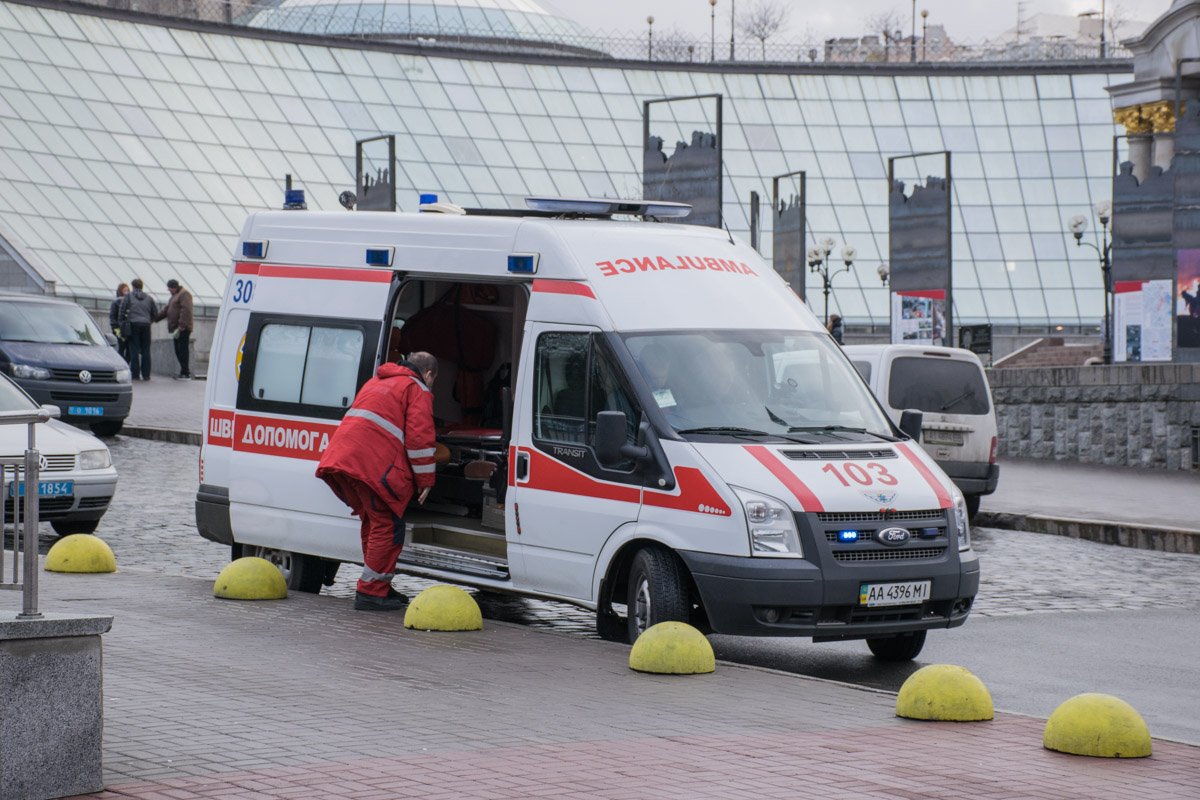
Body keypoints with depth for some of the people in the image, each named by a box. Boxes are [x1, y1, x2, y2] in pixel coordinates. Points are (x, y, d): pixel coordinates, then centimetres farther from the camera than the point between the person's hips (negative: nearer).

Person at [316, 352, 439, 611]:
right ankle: (371, 593, -5)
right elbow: (419, 436, -5)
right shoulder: (418, 390, 6)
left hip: (341, 454, 8)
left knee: (371, 521, 20)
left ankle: (380, 587, 26)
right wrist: (425, 479, 0)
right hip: (373, 463, -8)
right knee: (388, 526, -2)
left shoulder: (376, 382, 32)